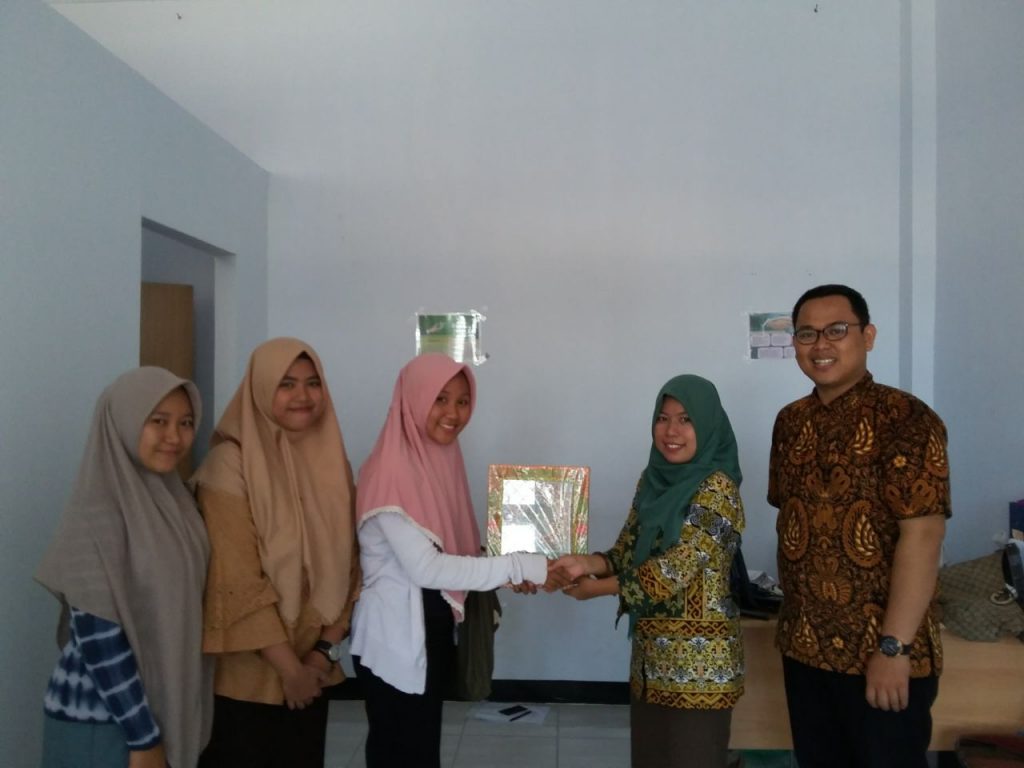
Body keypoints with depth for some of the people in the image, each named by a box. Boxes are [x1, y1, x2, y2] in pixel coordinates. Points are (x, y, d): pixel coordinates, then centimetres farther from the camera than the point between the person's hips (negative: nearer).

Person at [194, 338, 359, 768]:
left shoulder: (332, 463, 4)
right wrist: (289, 668, -13)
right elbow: (237, 582, -17)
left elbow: (349, 565, 4)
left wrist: (326, 649, -5)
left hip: (312, 672, 5)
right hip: (246, 677, -5)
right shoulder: (230, 465, -14)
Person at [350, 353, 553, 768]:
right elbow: (425, 568, -27)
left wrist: (510, 573, -3)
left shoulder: (444, 459, 5)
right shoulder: (390, 472, -21)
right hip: (395, 639, -8)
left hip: (432, 632, 8)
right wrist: (520, 567, -28)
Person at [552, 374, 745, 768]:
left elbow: (675, 569, -21)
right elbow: (628, 551, 5)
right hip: (650, 653, 7)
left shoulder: (717, 489, -16)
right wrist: (586, 563, -16)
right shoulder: (652, 480, 6)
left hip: (698, 660, -7)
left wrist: (596, 588, -12)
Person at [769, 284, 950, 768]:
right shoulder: (791, 422, 6)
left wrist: (894, 647, -21)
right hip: (803, 645, 6)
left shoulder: (906, 419, -14)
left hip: (881, 651, -6)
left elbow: (921, 535, -19)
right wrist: (794, 610, 10)